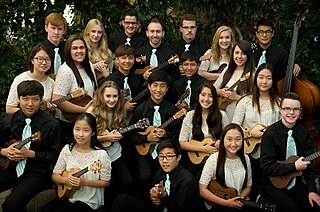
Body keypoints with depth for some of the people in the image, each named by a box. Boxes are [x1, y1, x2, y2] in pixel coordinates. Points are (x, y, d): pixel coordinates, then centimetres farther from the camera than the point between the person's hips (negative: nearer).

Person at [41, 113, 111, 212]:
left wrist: (84, 182, -19)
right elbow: (55, 175, 6)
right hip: (66, 194, 4)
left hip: (88, 201, -4)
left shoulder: (101, 154, -14)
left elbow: (105, 182, -7)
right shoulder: (67, 149, 0)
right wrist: (65, 180, -15)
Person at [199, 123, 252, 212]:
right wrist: (226, 202, -15)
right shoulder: (214, 159, -11)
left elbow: (248, 185, 13)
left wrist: (240, 198, -7)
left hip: (239, 204, 6)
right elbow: (202, 190, -11)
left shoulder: (245, 159, 2)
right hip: (216, 205, -5)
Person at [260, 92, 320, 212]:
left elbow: (309, 164, 2)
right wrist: (294, 167, -20)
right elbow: (267, 167, -17)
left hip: (296, 183, 4)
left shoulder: (304, 133, 1)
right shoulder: (270, 134, -13)